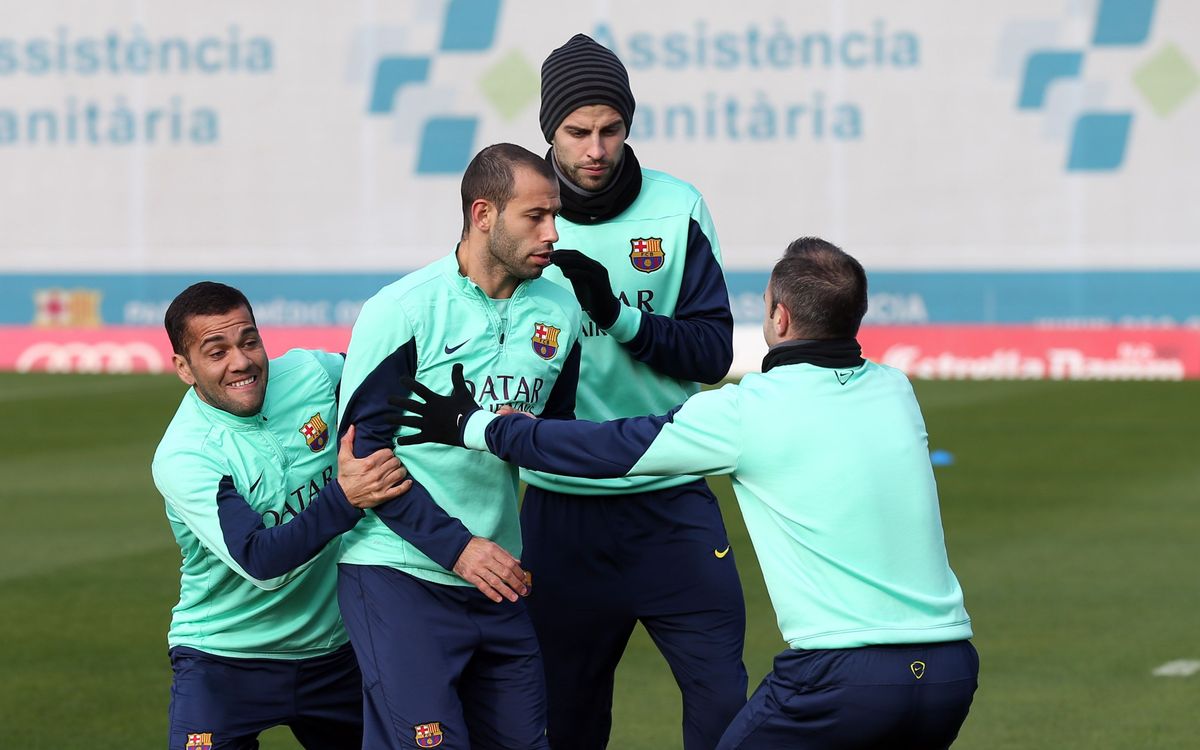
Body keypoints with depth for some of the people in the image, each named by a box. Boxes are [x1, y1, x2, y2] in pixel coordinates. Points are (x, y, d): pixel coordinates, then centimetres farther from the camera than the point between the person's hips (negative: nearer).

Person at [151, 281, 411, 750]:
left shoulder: (310, 373, -7)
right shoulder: (180, 458, -20)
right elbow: (259, 562, -28)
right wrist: (345, 499, -37)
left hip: (332, 651, 5)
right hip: (223, 659, -4)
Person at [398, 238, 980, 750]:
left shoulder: (747, 412, -7)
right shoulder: (897, 393, 10)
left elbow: (606, 448, -1)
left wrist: (471, 425, 12)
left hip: (842, 672, -6)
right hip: (951, 668, 6)